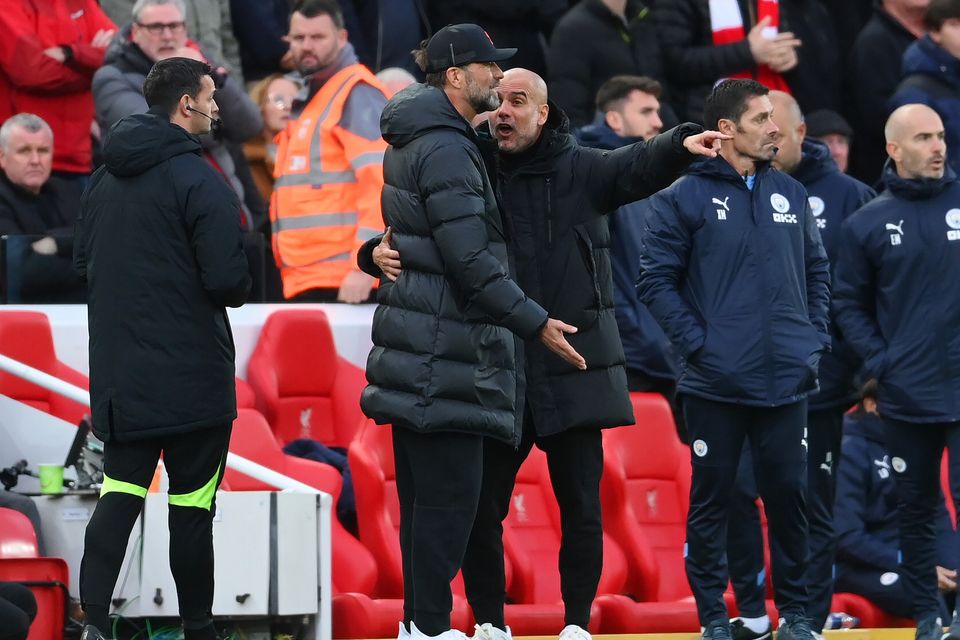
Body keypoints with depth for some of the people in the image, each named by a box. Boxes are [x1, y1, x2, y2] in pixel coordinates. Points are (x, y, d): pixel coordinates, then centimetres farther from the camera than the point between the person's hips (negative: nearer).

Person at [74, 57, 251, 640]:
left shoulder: (106, 177, 8)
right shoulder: (198, 180, -15)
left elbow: (84, 262, 16)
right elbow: (227, 280, -20)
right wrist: (241, 286, 3)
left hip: (120, 373, 6)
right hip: (192, 373, -6)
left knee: (121, 490, 6)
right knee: (193, 503, 4)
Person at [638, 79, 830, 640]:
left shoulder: (792, 195, 11)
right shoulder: (685, 198, -3)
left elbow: (817, 271, 18)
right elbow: (657, 280, -5)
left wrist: (815, 339, 7)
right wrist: (697, 342, -11)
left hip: (787, 381, 3)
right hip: (716, 382, -3)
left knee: (789, 495, 5)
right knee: (712, 499, 2)